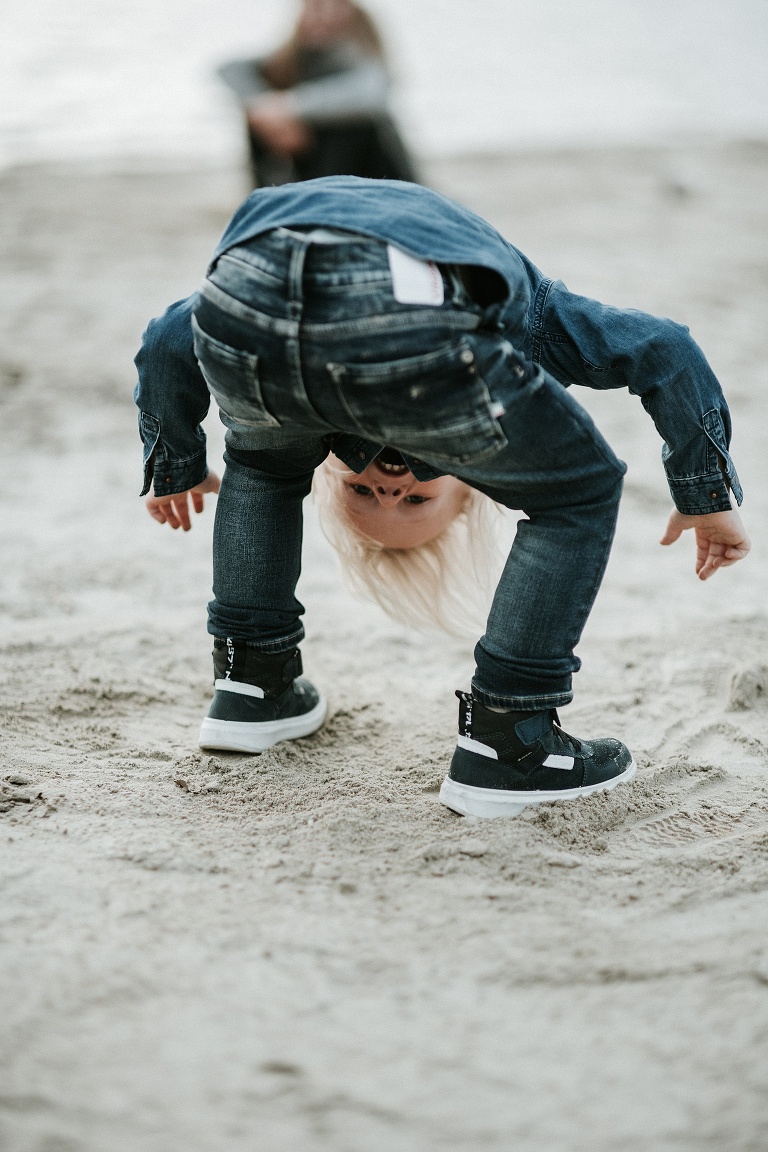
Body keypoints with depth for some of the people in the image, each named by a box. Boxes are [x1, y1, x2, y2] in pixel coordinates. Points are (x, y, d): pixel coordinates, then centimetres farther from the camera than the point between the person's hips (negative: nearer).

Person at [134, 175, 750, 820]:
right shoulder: (531, 311, 40)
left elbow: (169, 342, 41)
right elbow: (664, 351, 27)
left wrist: (176, 469, 54)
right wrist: (709, 496, 36)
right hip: (412, 320, -4)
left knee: (264, 461, 41)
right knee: (579, 491, 22)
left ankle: (249, 690, 42)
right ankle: (502, 747, 22)